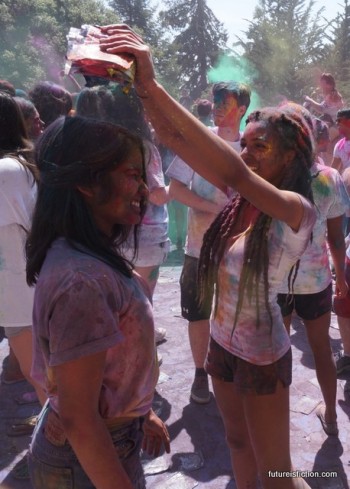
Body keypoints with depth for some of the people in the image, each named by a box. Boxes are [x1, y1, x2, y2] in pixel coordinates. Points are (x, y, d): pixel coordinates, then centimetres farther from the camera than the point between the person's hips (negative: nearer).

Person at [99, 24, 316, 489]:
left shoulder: (298, 209, -23)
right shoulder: (243, 198, -5)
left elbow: (233, 171, -43)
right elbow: (175, 138, -11)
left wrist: (153, 86, -45)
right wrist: (135, 81, -25)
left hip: (262, 357, -6)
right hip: (222, 342, 6)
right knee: (238, 441, 26)